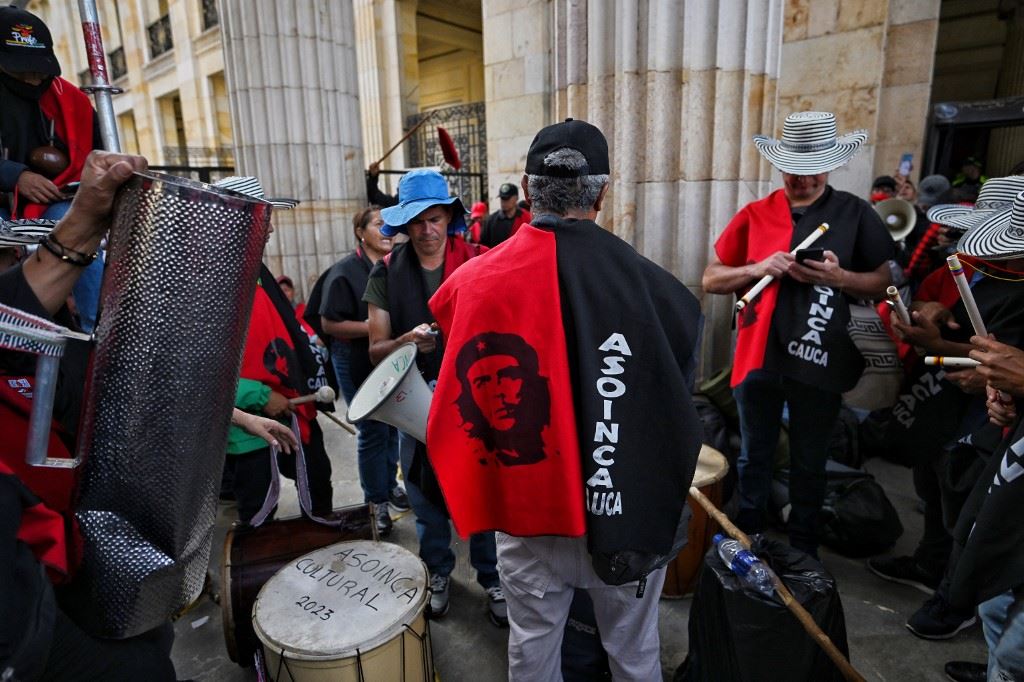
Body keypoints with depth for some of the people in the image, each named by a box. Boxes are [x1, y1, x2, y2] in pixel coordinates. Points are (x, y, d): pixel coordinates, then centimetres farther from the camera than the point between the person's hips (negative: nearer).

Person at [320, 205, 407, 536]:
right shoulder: (345, 271, -13)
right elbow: (329, 324, -16)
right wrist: (375, 328, -23)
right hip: (358, 364, -5)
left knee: (392, 424, 16)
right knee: (372, 431, 3)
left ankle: (389, 482, 37)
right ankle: (378, 501, 20)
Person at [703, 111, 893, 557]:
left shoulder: (855, 213, 1)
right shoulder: (754, 215, 3)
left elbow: (885, 283, 2)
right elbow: (710, 280, 5)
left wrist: (838, 277, -16)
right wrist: (756, 269, -13)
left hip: (820, 360, -1)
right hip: (758, 357, 1)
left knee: (809, 466, 15)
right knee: (754, 458, 16)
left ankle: (803, 551, 34)